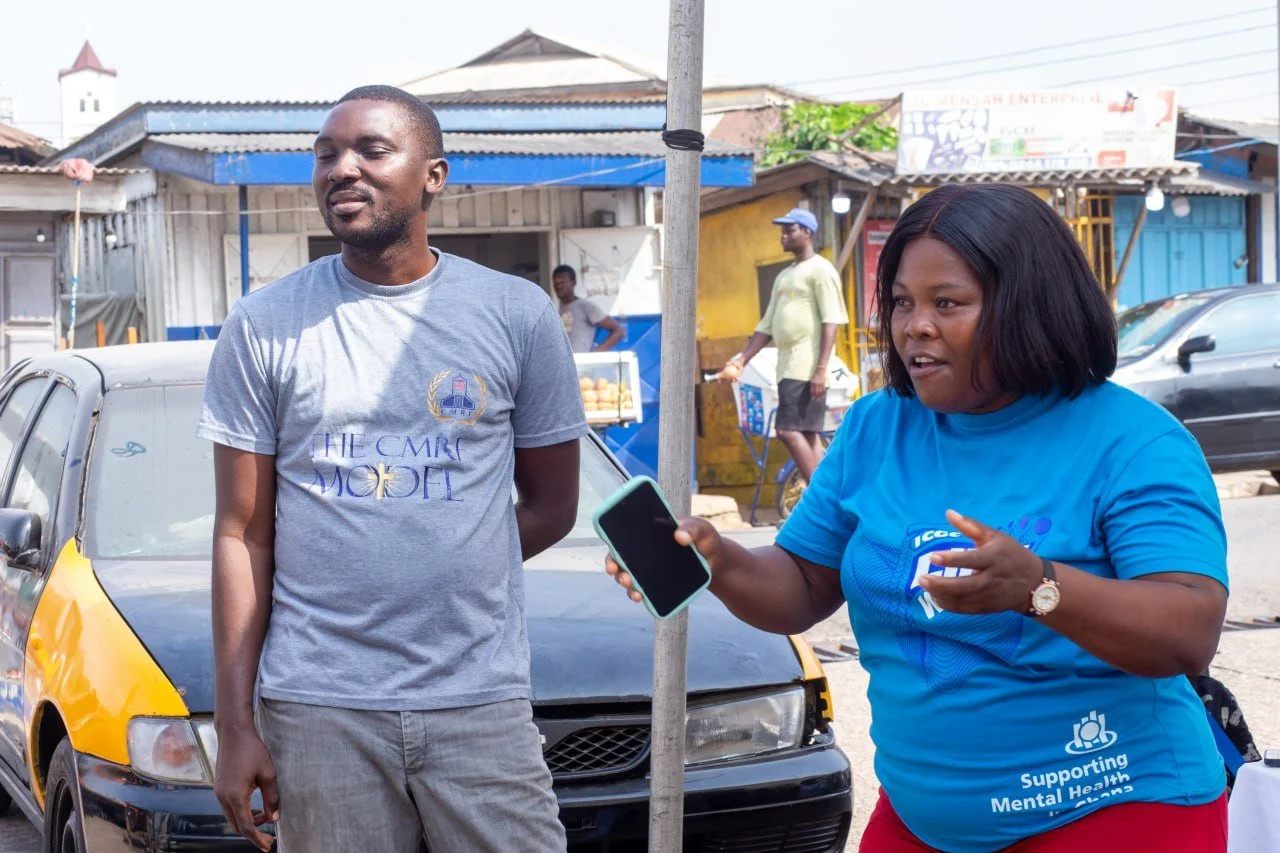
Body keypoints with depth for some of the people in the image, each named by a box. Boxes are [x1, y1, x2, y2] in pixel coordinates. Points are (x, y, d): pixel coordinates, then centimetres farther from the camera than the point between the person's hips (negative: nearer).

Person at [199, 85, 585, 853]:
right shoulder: (266, 327, 4)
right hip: (318, 709, 0)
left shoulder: (518, 314, 4)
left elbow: (552, 507, 11)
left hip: (480, 704, 0)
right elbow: (244, 537, 4)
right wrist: (235, 725, 0)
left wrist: (446, 579, -1)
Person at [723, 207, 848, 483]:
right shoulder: (784, 277, 20)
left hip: (807, 367, -9)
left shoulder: (820, 270, -5)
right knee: (807, 436, 7)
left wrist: (821, 369, -20)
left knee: (789, 430, -16)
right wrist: (742, 358, 12)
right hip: (787, 367, 9)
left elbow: (831, 322, -13)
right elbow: (768, 326, 22)